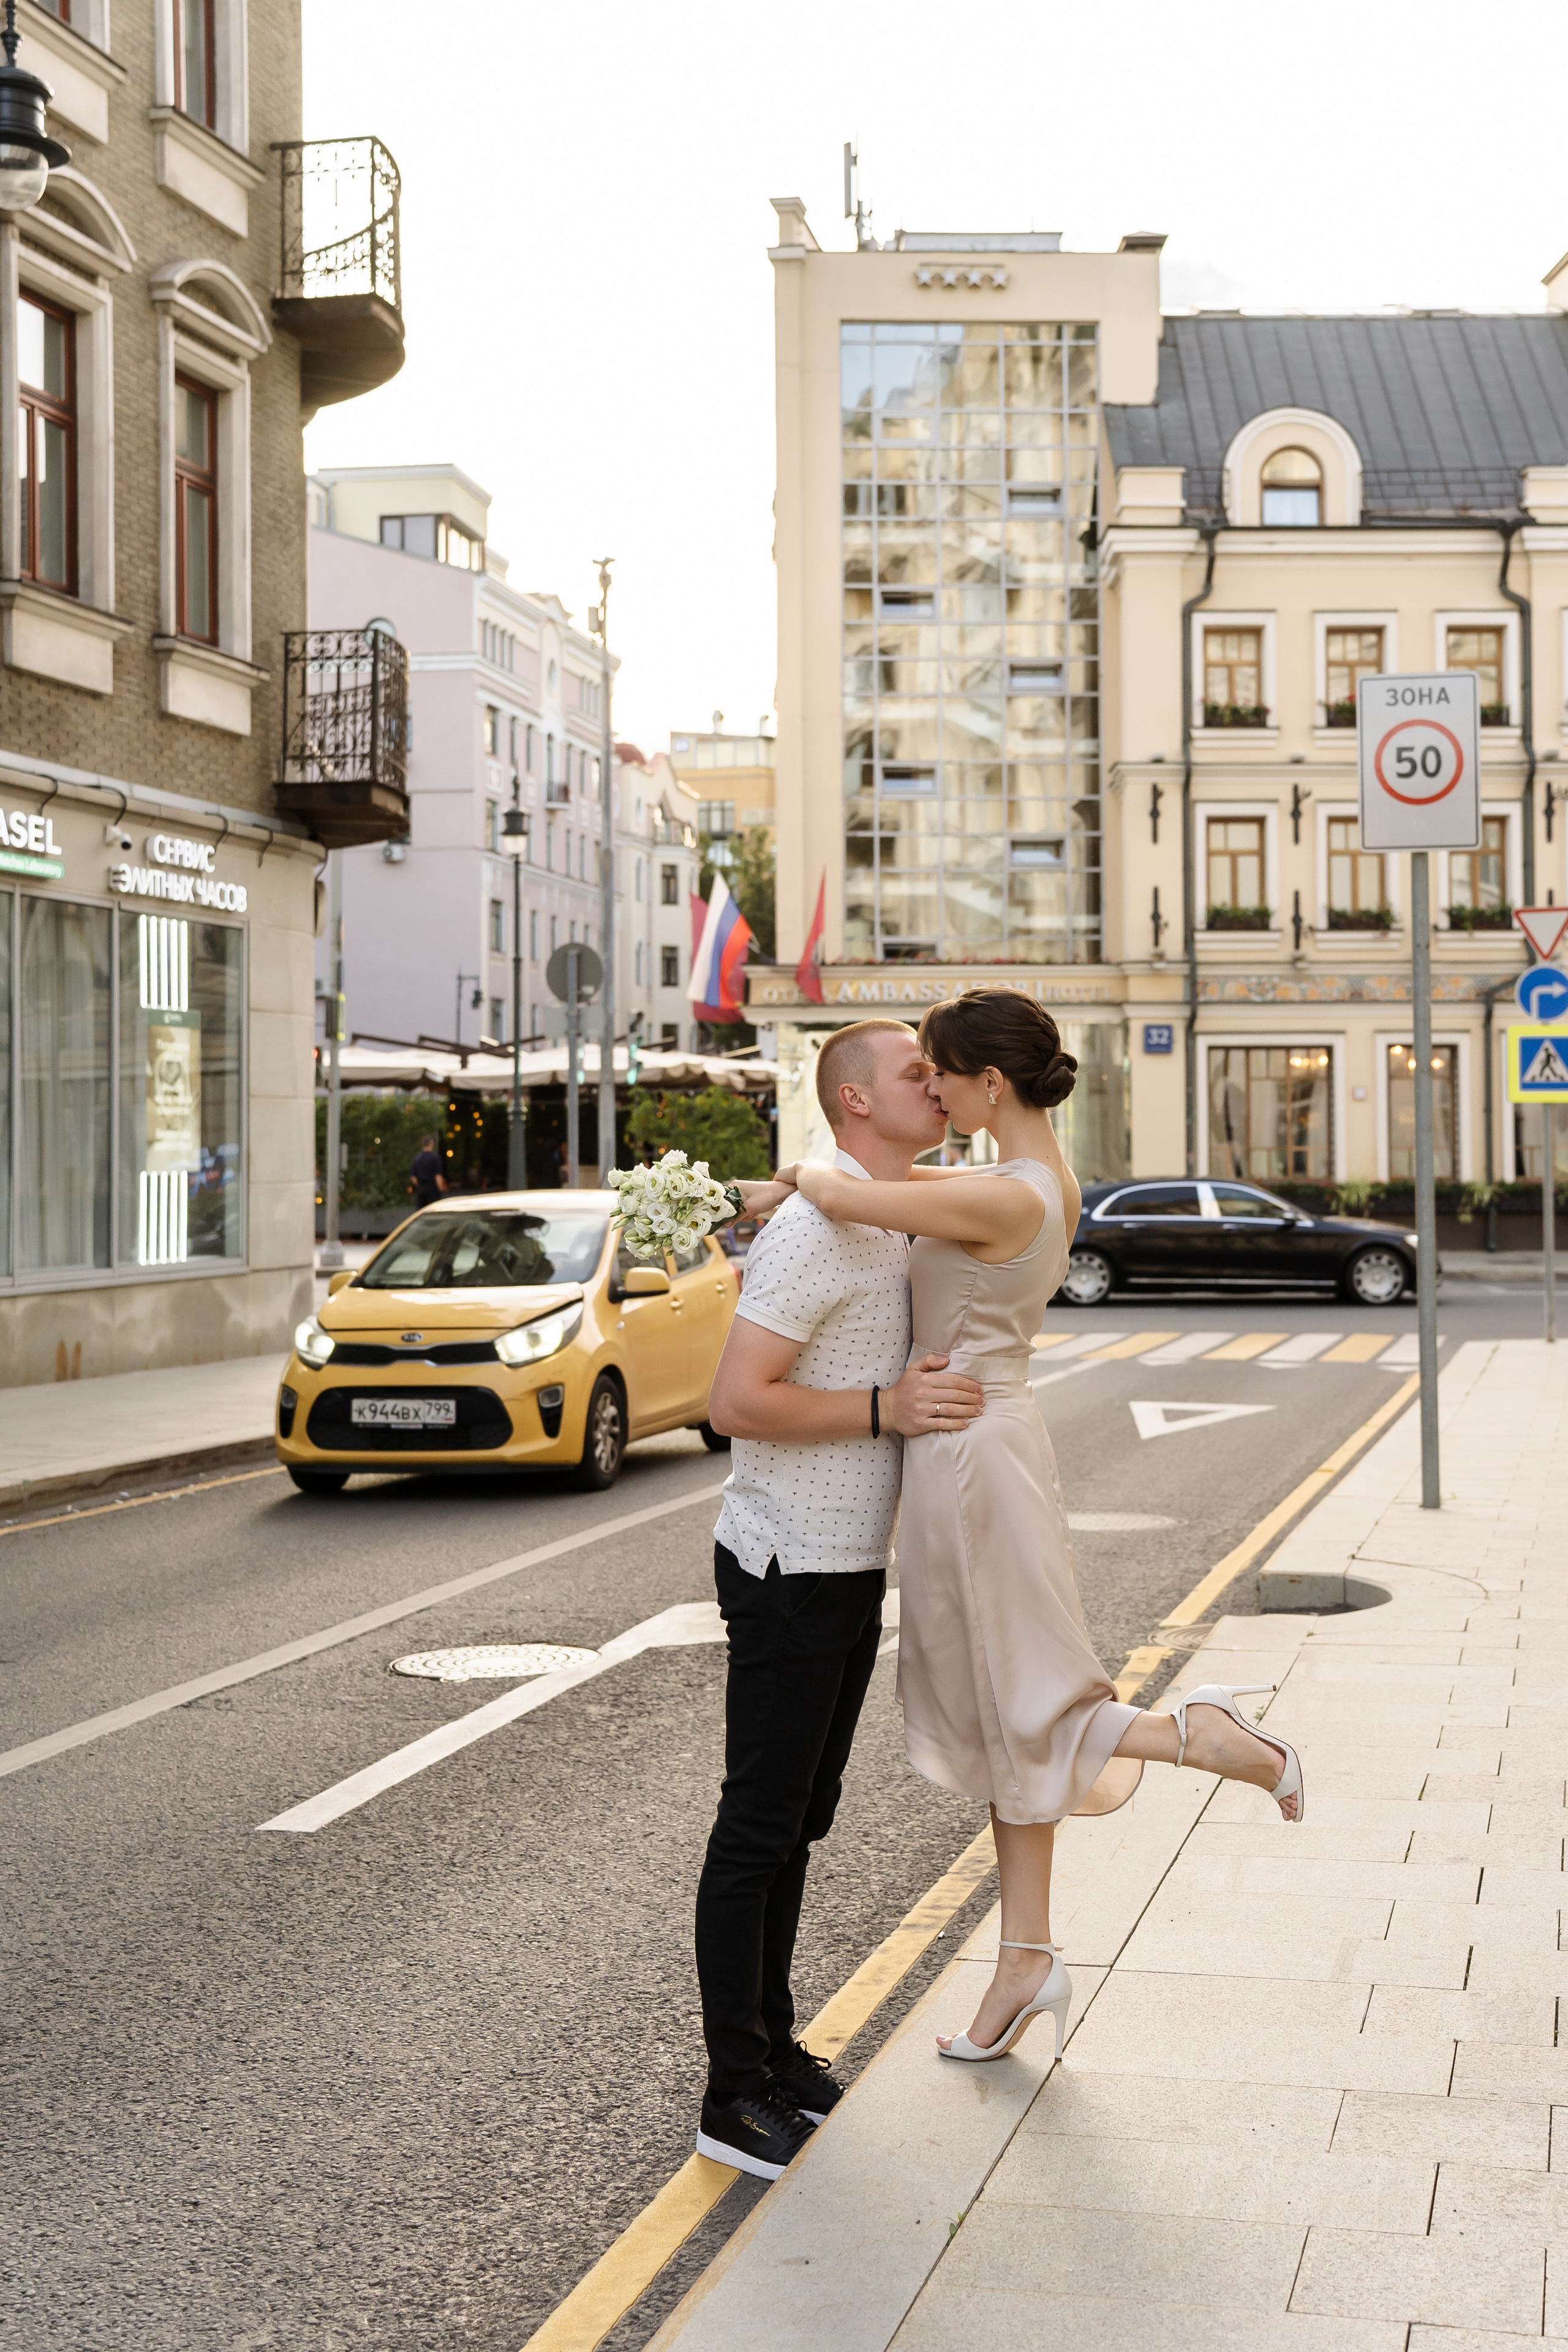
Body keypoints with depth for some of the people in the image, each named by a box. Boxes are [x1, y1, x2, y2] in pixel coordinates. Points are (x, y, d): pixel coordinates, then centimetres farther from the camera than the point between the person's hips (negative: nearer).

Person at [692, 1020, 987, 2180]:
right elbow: (736, 1402, -25)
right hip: (790, 1572, -9)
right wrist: (889, 1409, -25)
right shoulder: (817, 1232, -20)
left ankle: (773, 2044, 28)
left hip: (850, 1569, 9)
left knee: (800, 1823, 16)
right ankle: (738, 2098, 5)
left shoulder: (891, 1224, 11)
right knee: (758, 1832, -2)